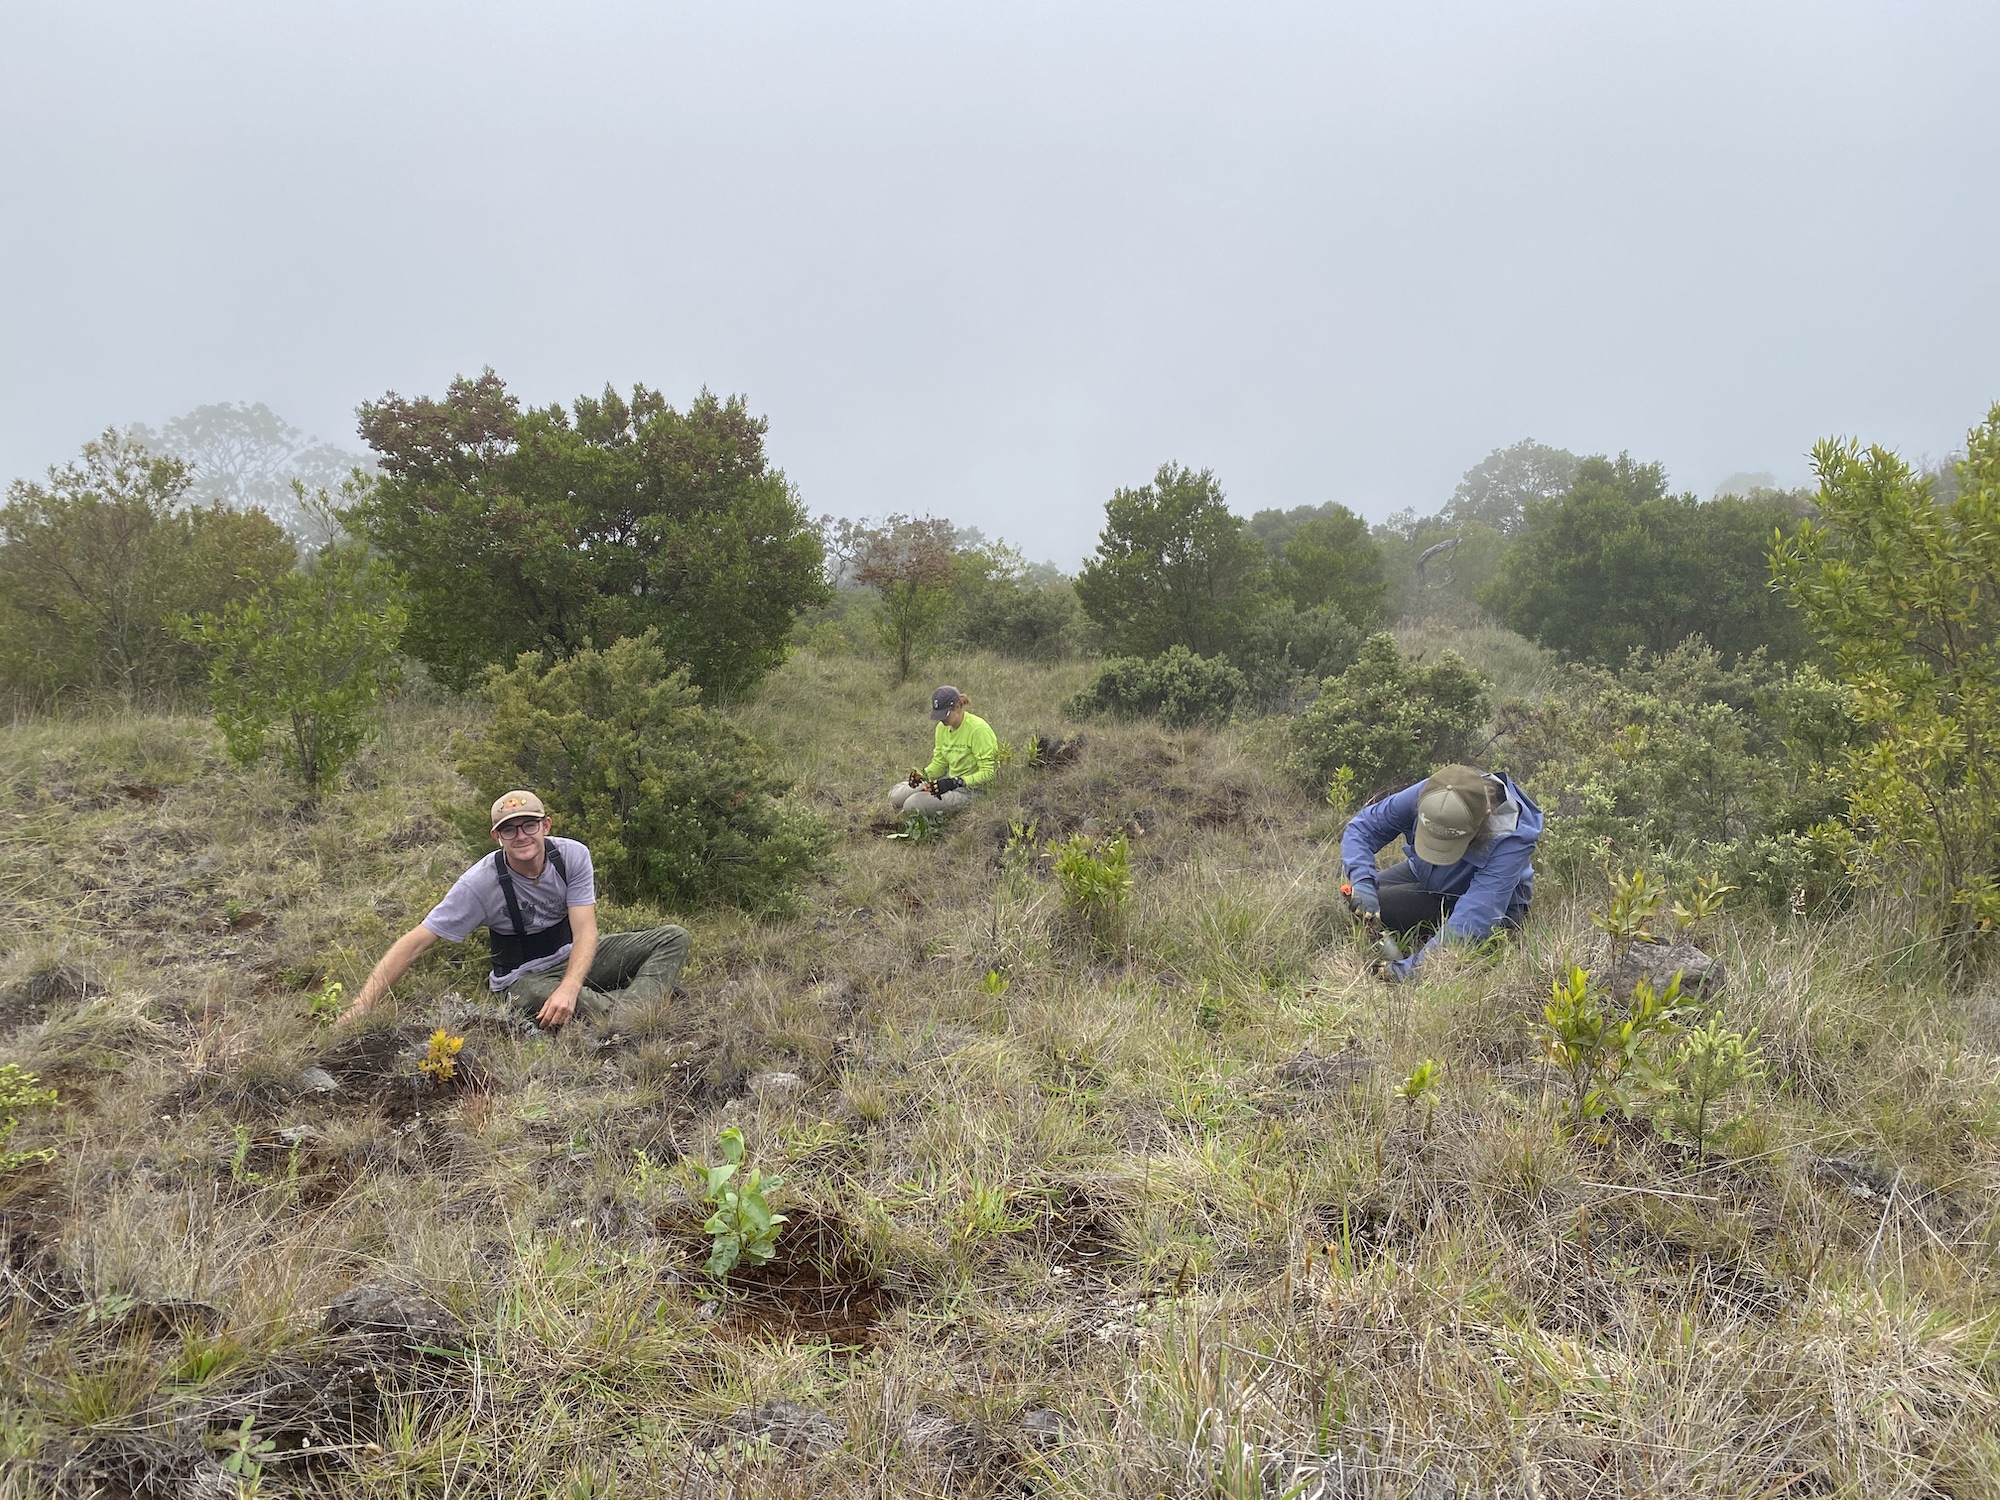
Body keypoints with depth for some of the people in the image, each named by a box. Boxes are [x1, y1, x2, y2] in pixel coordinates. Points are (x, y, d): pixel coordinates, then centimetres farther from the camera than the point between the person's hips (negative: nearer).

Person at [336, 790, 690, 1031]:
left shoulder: (573, 855, -15)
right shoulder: (481, 883, -20)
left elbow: (585, 932, -20)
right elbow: (415, 942, -19)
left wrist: (569, 988, -39)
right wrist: (361, 1006, -29)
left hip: (577, 958, 4)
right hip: (525, 977, -3)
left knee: (673, 938, -13)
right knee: (535, 996, -41)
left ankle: (626, 1013, -35)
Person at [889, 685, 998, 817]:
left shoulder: (977, 729, -23)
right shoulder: (942, 727, 1)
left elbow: (988, 773, -23)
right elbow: (939, 763, 9)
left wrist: (955, 783, -31)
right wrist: (923, 774, -13)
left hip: (971, 790, -8)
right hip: (951, 780, 8)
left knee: (913, 805, -21)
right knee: (895, 796, -4)